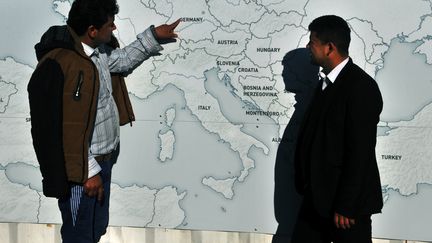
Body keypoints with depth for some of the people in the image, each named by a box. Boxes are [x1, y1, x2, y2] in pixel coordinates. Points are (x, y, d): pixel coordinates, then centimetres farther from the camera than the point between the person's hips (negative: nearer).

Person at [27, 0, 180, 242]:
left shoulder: (97, 51, 2)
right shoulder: (58, 66, -27)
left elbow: (121, 60, 26)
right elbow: (65, 129, -26)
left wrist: (154, 36, 21)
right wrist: (88, 172, -22)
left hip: (102, 160, 9)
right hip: (82, 169, -9)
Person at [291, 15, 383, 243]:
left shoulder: (361, 87, -17)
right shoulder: (326, 81, 11)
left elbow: (360, 152, -20)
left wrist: (345, 205, -20)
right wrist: (306, 185, 14)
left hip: (346, 200, -8)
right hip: (317, 194, 8)